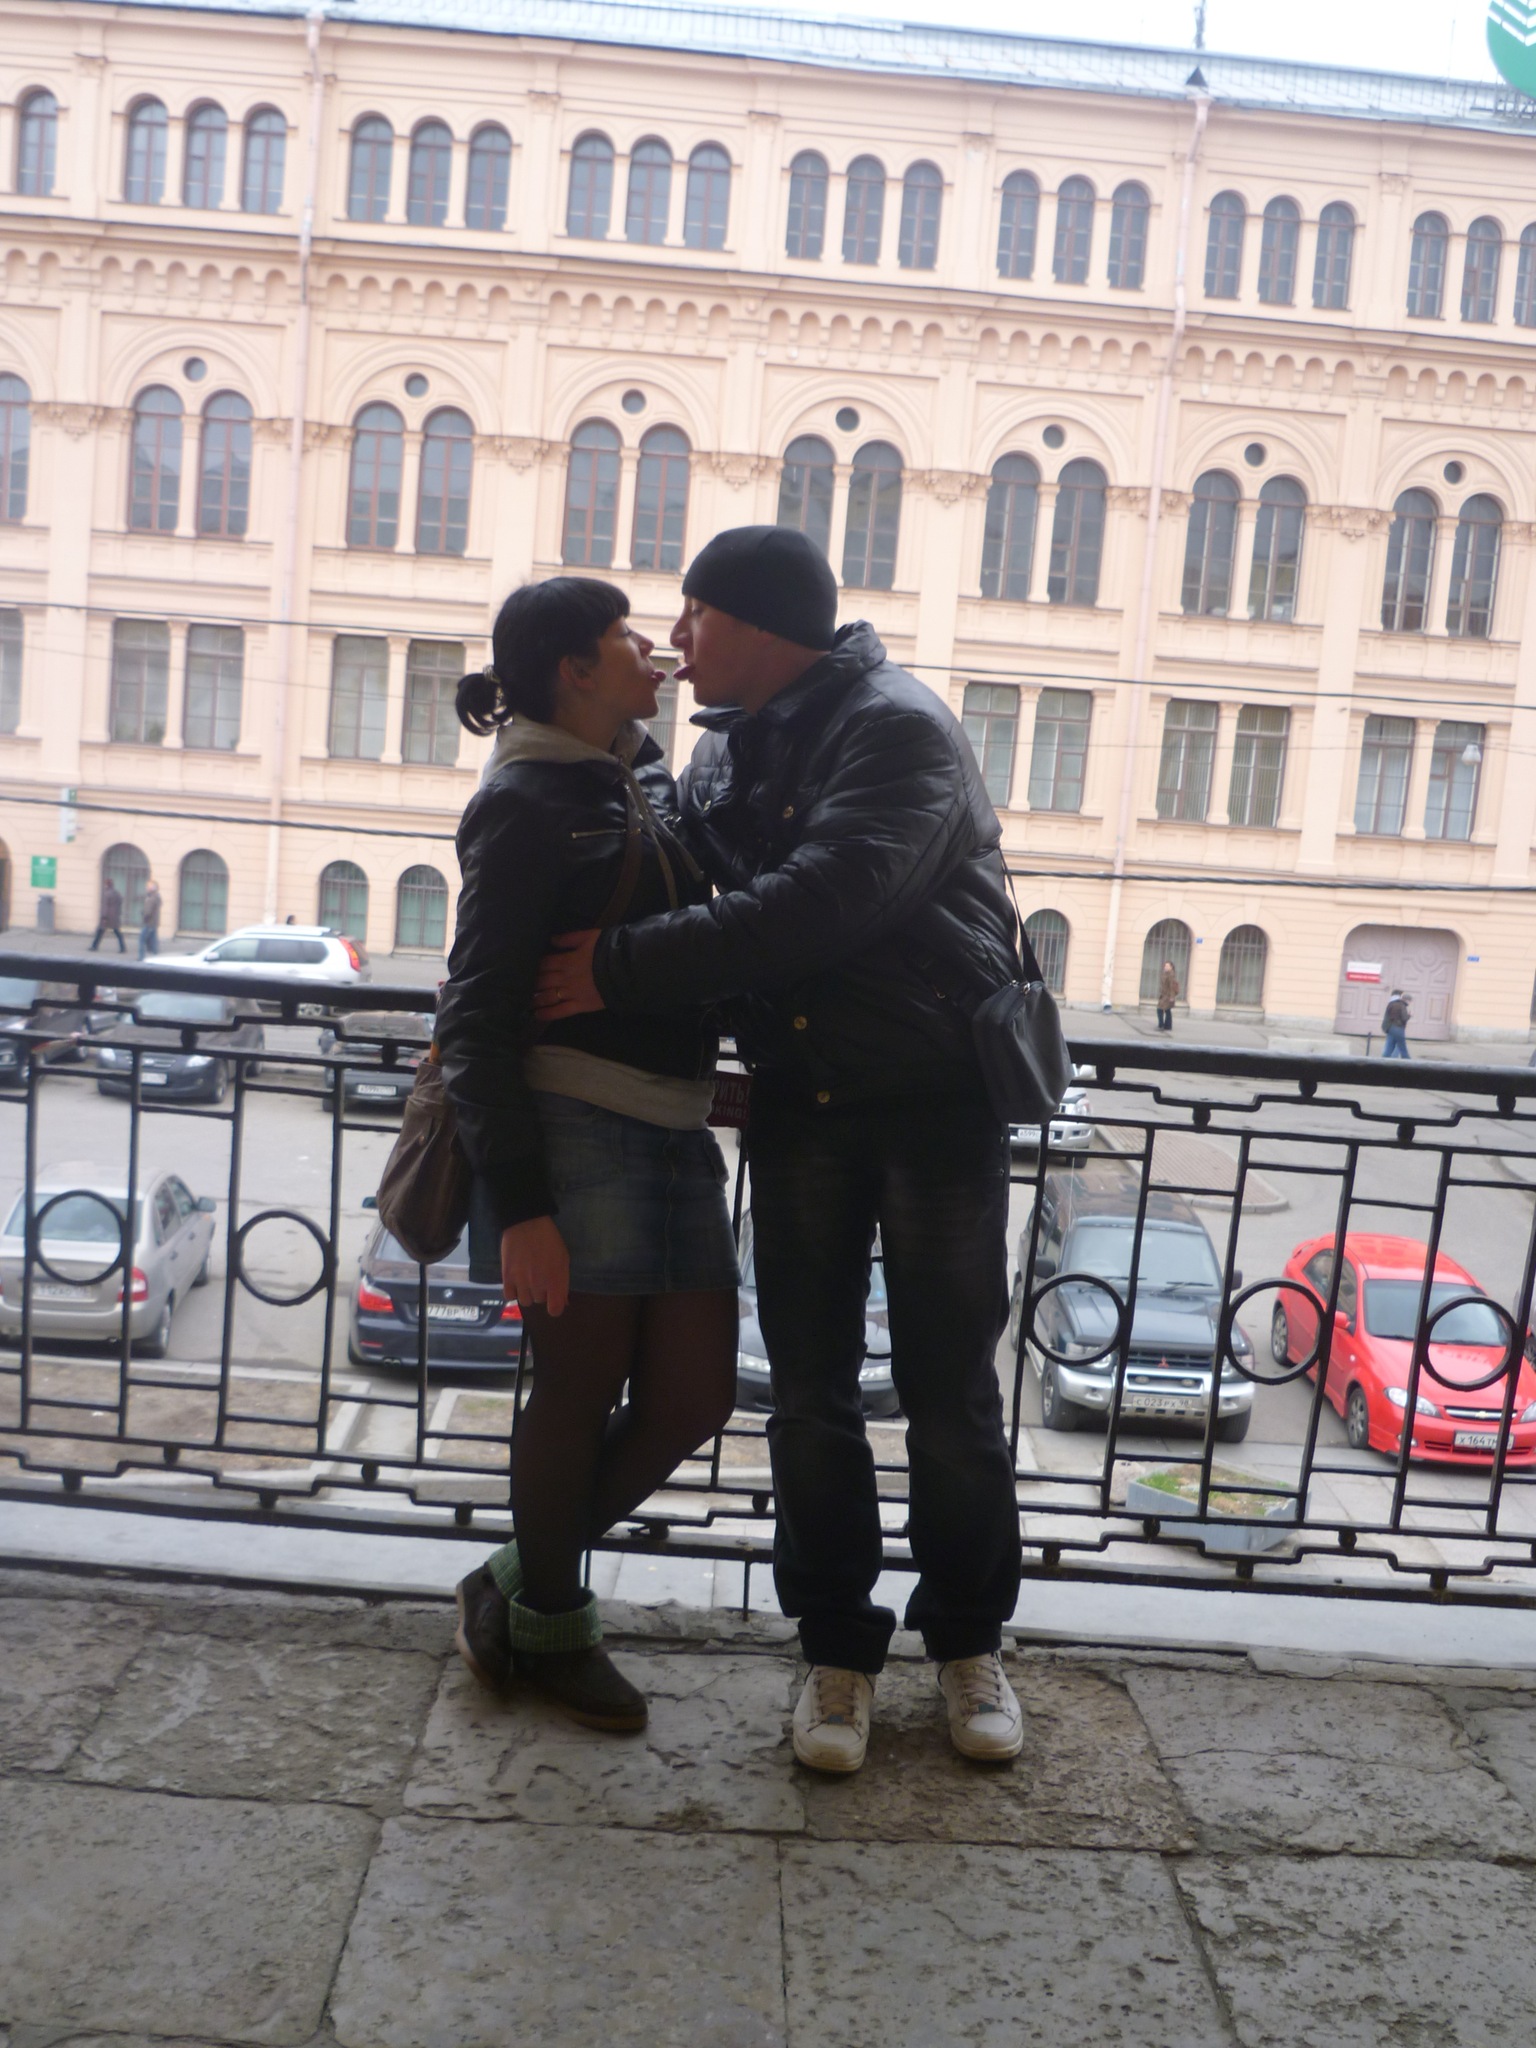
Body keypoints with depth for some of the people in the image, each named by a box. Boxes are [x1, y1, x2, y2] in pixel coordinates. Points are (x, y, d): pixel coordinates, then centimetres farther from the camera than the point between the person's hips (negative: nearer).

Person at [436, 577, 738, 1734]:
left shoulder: (647, 773, 16)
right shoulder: (528, 802, -7)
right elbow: (479, 1016, -12)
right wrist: (518, 1204, -18)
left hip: (676, 1130, 8)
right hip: (573, 1128, -8)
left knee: (693, 1396, 7)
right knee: (582, 1390, 3)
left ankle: (521, 1583, 28)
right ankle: (550, 1625, 28)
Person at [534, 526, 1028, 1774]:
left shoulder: (901, 730, -16)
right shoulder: (725, 753, 8)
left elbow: (821, 902, -29)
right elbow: (664, 873, 17)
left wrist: (623, 971, -28)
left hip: (937, 1098, -6)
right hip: (798, 1101, 6)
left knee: (950, 1398, 5)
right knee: (811, 1398, 7)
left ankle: (970, 1642, 26)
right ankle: (839, 1649, 23)